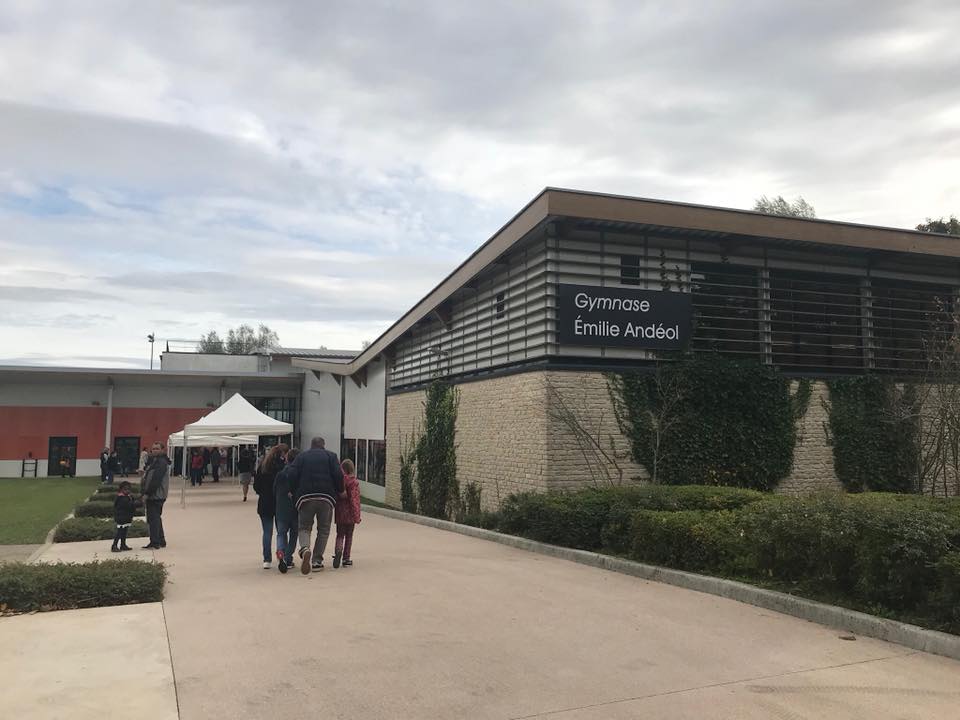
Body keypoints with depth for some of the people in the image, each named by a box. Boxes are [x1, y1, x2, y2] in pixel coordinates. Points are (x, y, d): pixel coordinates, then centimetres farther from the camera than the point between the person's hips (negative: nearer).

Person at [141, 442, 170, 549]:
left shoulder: (161, 463, -15)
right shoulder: (154, 461, 19)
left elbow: (155, 480, -22)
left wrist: (147, 494, -21)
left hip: (156, 495, -11)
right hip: (154, 495, 11)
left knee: (153, 518, -10)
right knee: (156, 518, 16)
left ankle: (154, 543, -8)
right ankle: (161, 541, 24)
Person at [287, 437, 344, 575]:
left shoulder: (301, 456, 12)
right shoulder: (331, 456, 10)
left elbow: (292, 475, 0)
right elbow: (338, 475, -3)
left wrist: (295, 492, 9)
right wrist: (340, 491, 7)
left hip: (305, 497, 0)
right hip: (326, 497, 0)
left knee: (304, 527, 9)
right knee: (323, 529, 11)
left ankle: (305, 549, -21)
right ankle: (317, 561, 7)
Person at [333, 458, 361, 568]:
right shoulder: (354, 483, -11)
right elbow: (355, 500, -13)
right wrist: (357, 516, -9)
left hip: (339, 514, 2)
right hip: (350, 514, -2)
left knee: (340, 535, 12)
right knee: (349, 536, 11)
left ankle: (338, 550, -17)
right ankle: (346, 558, 13)